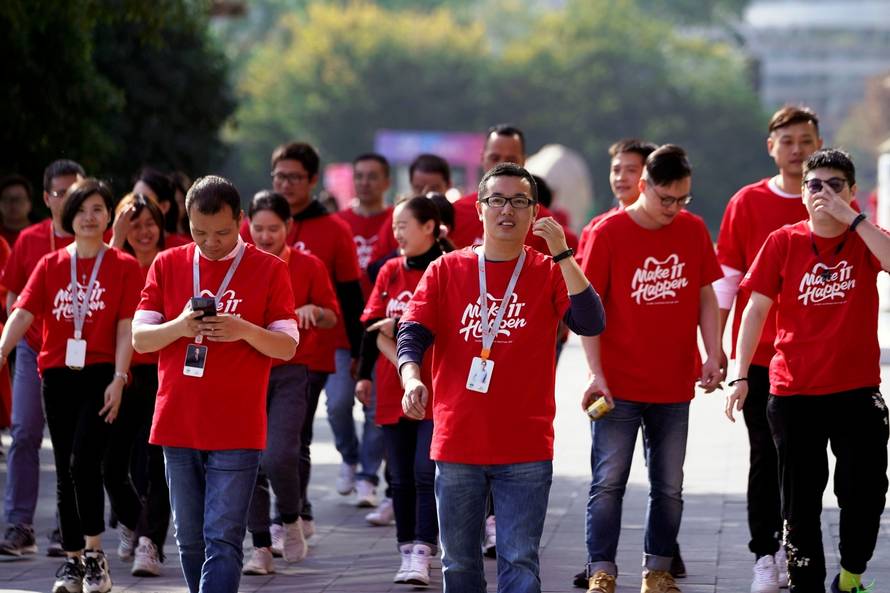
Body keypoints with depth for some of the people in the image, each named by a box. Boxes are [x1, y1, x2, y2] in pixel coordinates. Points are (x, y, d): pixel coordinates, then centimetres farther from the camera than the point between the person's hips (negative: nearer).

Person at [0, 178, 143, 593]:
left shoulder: (123, 267, 1)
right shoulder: (50, 266, 8)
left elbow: (126, 327, -3)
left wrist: (119, 378, -13)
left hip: (101, 374, -4)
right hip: (58, 375, 4)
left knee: (84, 461, -17)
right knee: (65, 470, 7)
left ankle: (95, 554, -7)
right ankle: (72, 560, 14)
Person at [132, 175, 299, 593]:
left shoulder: (268, 270, 0)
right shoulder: (167, 265, 8)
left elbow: (287, 347, -1)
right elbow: (140, 339, 5)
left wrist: (245, 331, -21)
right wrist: (179, 327, -16)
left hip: (236, 430, -3)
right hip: (177, 427, 3)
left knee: (223, 541, -9)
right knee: (190, 540, 10)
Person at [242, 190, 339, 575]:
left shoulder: (308, 266, 0)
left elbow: (331, 318, 6)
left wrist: (313, 310, -14)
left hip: (290, 374, -2)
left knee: (278, 457, -17)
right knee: (251, 462, 0)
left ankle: (291, 520, 12)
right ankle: (261, 548, 10)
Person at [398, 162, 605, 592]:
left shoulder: (549, 273, 3)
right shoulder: (446, 271, 6)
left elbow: (591, 324, -12)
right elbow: (412, 334, -2)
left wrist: (562, 253, -18)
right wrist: (412, 378, -23)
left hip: (525, 449, -2)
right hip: (457, 443, 2)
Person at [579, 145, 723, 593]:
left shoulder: (693, 230, 4)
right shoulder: (608, 233, -8)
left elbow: (705, 297, 11)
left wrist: (713, 355, -2)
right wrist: (596, 373, -14)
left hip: (674, 387, 4)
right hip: (619, 386, -4)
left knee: (669, 487, 9)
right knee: (608, 483, -4)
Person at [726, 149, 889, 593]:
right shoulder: (784, 242, 1)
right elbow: (756, 309, 1)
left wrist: (848, 216, -23)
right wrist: (741, 375, -6)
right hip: (793, 392, 0)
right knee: (801, 500, 6)